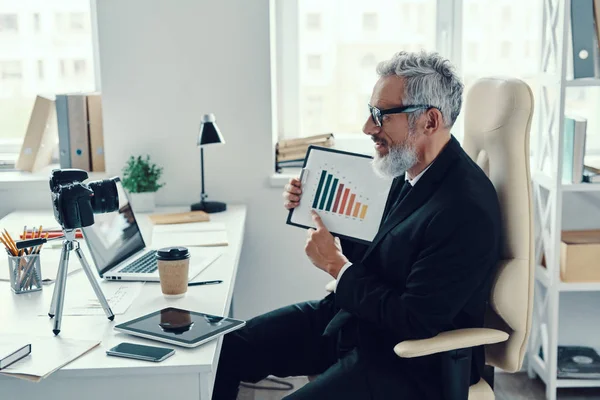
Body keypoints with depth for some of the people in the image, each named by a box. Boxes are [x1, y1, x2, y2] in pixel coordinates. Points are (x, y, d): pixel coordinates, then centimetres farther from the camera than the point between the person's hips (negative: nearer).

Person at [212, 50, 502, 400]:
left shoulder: (468, 210, -26)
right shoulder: (410, 169, 1)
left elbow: (415, 322, -25)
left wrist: (337, 266, -17)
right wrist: (316, 209, 1)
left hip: (408, 360, -8)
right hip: (353, 316, 8)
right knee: (226, 346, 3)